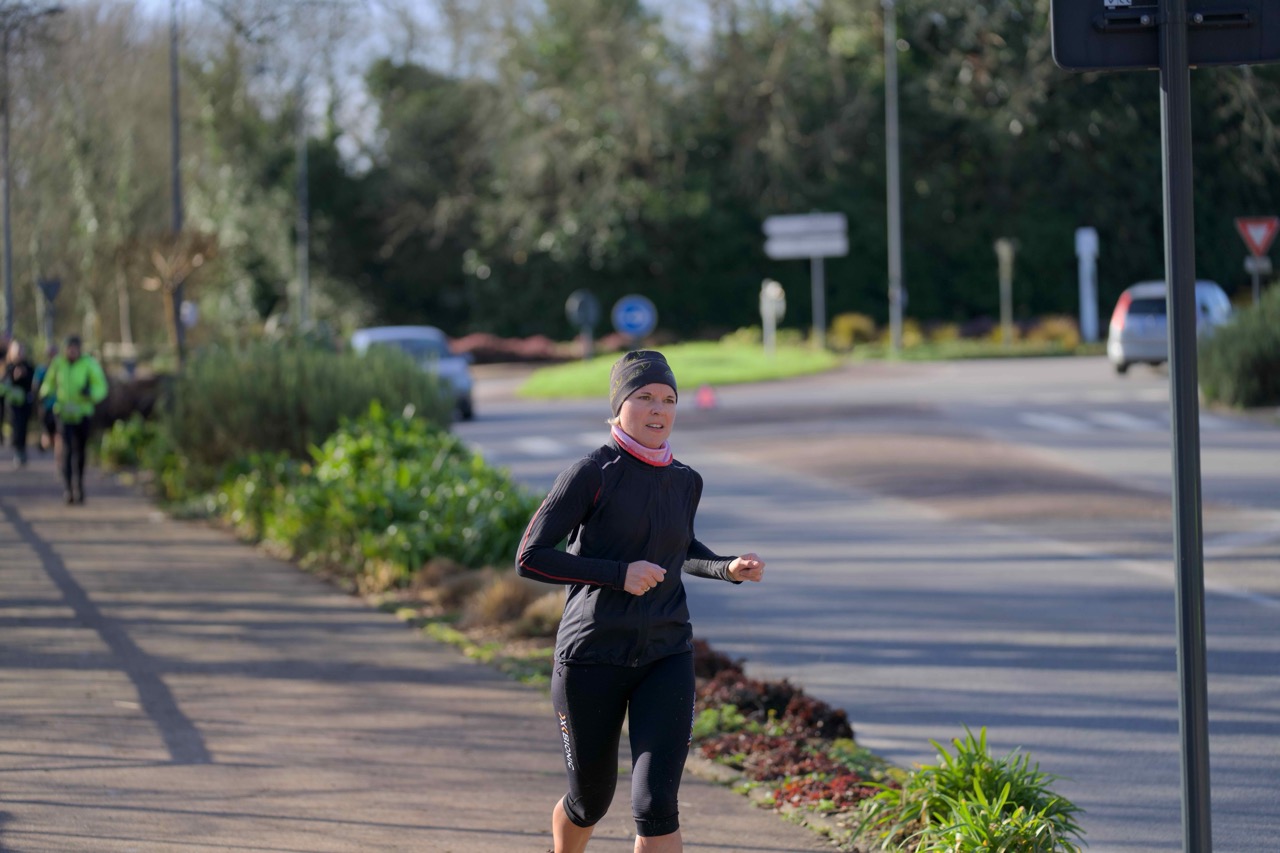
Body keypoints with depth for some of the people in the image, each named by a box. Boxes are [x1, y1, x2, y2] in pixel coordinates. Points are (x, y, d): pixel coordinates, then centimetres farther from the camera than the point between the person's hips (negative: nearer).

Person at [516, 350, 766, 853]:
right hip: (591, 660, -3)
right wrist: (618, 573, -21)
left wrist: (729, 568, 5)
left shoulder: (685, 482, 5)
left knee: (655, 806, -13)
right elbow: (529, 559, -14)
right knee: (590, 801, 15)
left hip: (666, 660, 3)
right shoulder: (592, 475, -11)